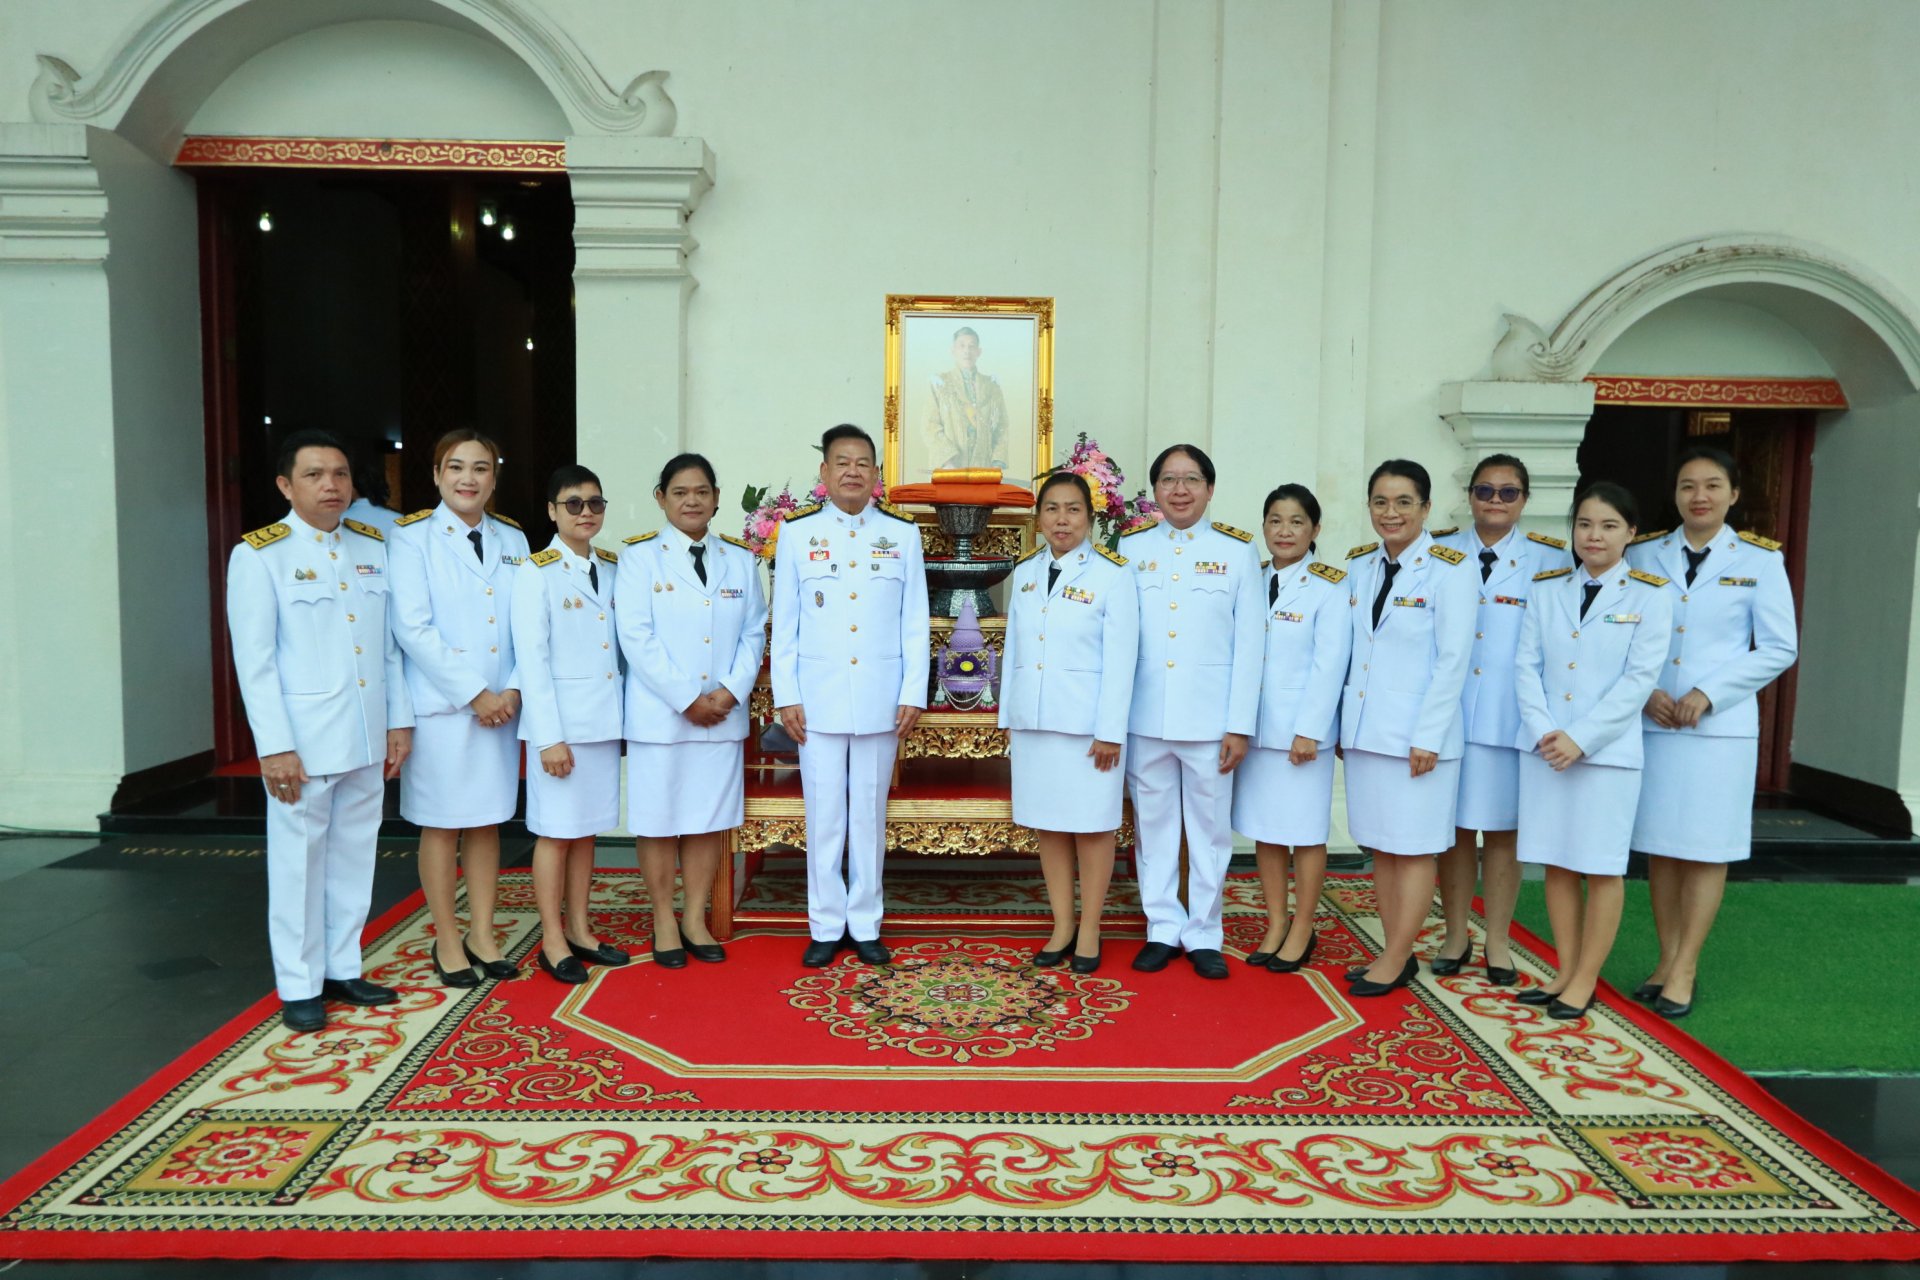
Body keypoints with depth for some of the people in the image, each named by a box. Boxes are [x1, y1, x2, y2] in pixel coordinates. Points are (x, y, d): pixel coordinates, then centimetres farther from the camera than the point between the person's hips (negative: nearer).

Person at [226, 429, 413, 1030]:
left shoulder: (373, 547, 8)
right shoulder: (258, 554, -6)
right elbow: (254, 660, -9)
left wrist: (399, 720, 8)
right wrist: (274, 745, -14)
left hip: (367, 735, 5)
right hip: (303, 737, -5)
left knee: (354, 852, 13)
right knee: (300, 858, 5)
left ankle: (342, 968, 27)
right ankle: (299, 986, 19)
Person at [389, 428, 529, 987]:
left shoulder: (513, 540, 10)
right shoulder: (412, 537, -3)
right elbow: (412, 628, -11)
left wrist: (514, 690, -8)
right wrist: (474, 694, -14)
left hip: (502, 706, 4)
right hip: (441, 705, -4)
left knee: (487, 821, 11)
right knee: (442, 826, 5)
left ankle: (482, 936, 23)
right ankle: (447, 941, 19)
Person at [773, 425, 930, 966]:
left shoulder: (902, 534, 5)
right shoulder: (797, 532, 4)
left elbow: (915, 623, 5)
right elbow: (784, 623, 4)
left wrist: (914, 694, -1)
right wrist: (786, 696, -2)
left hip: (880, 700, 1)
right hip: (818, 698, 0)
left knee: (869, 814, 8)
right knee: (824, 815, 5)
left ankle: (865, 925, 20)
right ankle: (826, 926, 17)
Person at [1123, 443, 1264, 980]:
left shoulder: (1238, 552, 2)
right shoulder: (1132, 549, 6)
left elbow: (1249, 644, 0)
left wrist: (1240, 725, -5)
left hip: (1209, 717, -1)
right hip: (1145, 715, 1)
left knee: (1210, 827, 6)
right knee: (1153, 825, 9)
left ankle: (1203, 934, 20)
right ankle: (1162, 928, 22)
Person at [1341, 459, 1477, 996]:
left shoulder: (1449, 571, -8)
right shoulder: (1359, 567, 8)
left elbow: (1453, 661, -11)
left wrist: (1427, 736, -15)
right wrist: (1342, 723, 9)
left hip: (1417, 735, -6)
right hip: (1364, 730, 6)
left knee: (1414, 849, 4)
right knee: (1380, 846, 12)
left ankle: (1396, 959, 13)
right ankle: (1396, 956, 23)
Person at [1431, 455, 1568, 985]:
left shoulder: (1549, 559, 3)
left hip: (1513, 717, -1)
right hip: (1450, 711, 1)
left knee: (1503, 829, 7)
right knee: (1454, 827, 6)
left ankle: (1497, 941, 20)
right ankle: (1456, 936, 20)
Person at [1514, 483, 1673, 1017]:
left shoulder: (1649, 594, -3)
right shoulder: (1547, 588, 7)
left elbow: (1640, 678, -10)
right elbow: (1527, 664, 4)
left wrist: (1580, 738, -15)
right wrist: (1543, 730, -11)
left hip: (1607, 751, -3)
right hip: (1545, 748, 4)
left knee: (1602, 868, 4)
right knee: (1557, 864, 10)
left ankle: (1586, 981, 16)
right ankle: (1565, 971, 22)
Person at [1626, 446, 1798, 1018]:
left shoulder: (1759, 560, 2)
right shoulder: (1642, 555, 6)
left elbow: (1779, 647, 0)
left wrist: (1708, 695, -10)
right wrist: (1643, 691, -9)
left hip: (1721, 727, -2)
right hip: (1651, 724, 2)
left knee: (1706, 848, 3)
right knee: (1659, 845, 7)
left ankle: (1684, 970, 11)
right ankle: (1667, 959, 18)